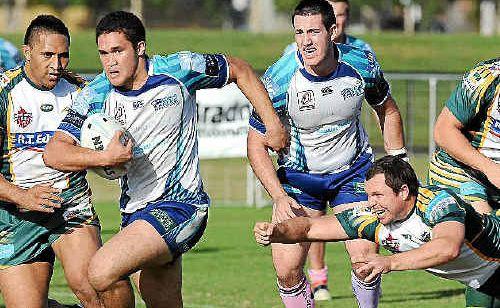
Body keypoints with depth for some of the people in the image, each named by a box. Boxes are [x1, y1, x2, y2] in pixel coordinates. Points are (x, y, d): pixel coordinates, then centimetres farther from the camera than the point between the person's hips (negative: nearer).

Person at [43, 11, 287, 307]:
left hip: (180, 205, -5)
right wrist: (104, 157, -25)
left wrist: (274, 124, 5)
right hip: (134, 212, 6)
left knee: (102, 272, -25)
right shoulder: (96, 96, -2)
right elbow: (54, 152, -10)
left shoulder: (179, 69, -10)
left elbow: (240, 70, 6)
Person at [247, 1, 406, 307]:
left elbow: (387, 111, 6)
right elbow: (256, 145, -12)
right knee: (287, 268, -10)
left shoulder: (362, 64, -15)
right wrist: (279, 197, -22)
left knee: (365, 257, -15)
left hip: (353, 172, 1)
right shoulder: (278, 80, -22)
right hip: (299, 175, 0)